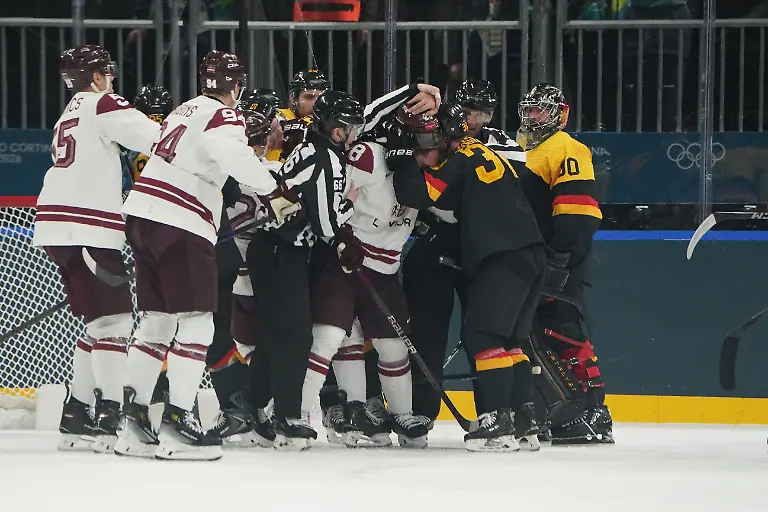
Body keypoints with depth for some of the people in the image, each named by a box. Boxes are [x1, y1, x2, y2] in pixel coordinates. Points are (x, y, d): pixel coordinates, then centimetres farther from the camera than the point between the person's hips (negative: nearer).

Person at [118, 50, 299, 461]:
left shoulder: (185, 111, 22)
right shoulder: (223, 116, -7)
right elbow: (233, 154, -28)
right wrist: (271, 192, -32)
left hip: (142, 214, 9)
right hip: (180, 226, -9)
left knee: (156, 321, 14)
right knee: (196, 323, -7)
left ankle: (133, 421, 14)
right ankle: (177, 424, -13)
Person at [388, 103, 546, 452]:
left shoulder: (460, 162, -8)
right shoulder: (483, 152, 21)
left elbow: (416, 193, -16)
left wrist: (401, 157, -3)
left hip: (504, 259, -10)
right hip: (528, 256, 10)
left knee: (483, 335, -12)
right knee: (508, 339, 15)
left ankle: (498, 423, -19)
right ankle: (524, 422, 13)